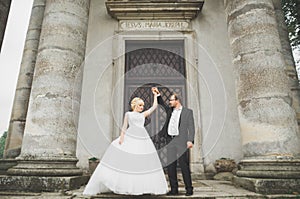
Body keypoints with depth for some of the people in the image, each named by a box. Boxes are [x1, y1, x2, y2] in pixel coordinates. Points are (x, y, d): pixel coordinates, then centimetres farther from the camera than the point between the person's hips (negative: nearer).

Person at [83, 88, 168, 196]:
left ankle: (143, 186, 9)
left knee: (143, 162, 0)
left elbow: (154, 106, 21)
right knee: (125, 161, -8)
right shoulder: (128, 114, 15)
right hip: (130, 137, -3)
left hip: (142, 139, 3)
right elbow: (124, 126, 7)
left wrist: (155, 95, 25)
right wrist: (121, 136, -8)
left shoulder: (143, 114, 21)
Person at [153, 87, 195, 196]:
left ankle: (189, 189, 11)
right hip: (170, 141, 5)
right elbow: (162, 104, 31)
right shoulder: (170, 110, 17)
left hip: (181, 141, -5)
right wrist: (158, 94, 15)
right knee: (170, 166, 5)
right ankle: (174, 189, 15)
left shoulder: (187, 111, 3)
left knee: (184, 165, -2)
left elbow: (191, 127, -4)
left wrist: (190, 140, -16)